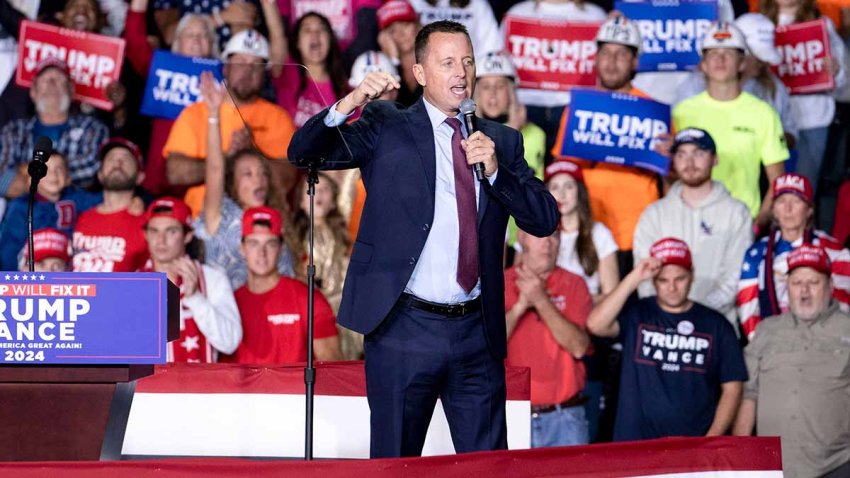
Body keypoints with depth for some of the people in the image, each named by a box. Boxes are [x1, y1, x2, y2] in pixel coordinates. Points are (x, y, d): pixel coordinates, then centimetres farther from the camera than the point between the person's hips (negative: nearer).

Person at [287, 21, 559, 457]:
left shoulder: (501, 141, 11)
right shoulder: (385, 128, 3)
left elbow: (545, 220, 4)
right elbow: (303, 152, -8)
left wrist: (495, 169, -11)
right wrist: (348, 105, -26)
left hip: (478, 332, 3)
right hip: (404, 327, -3)